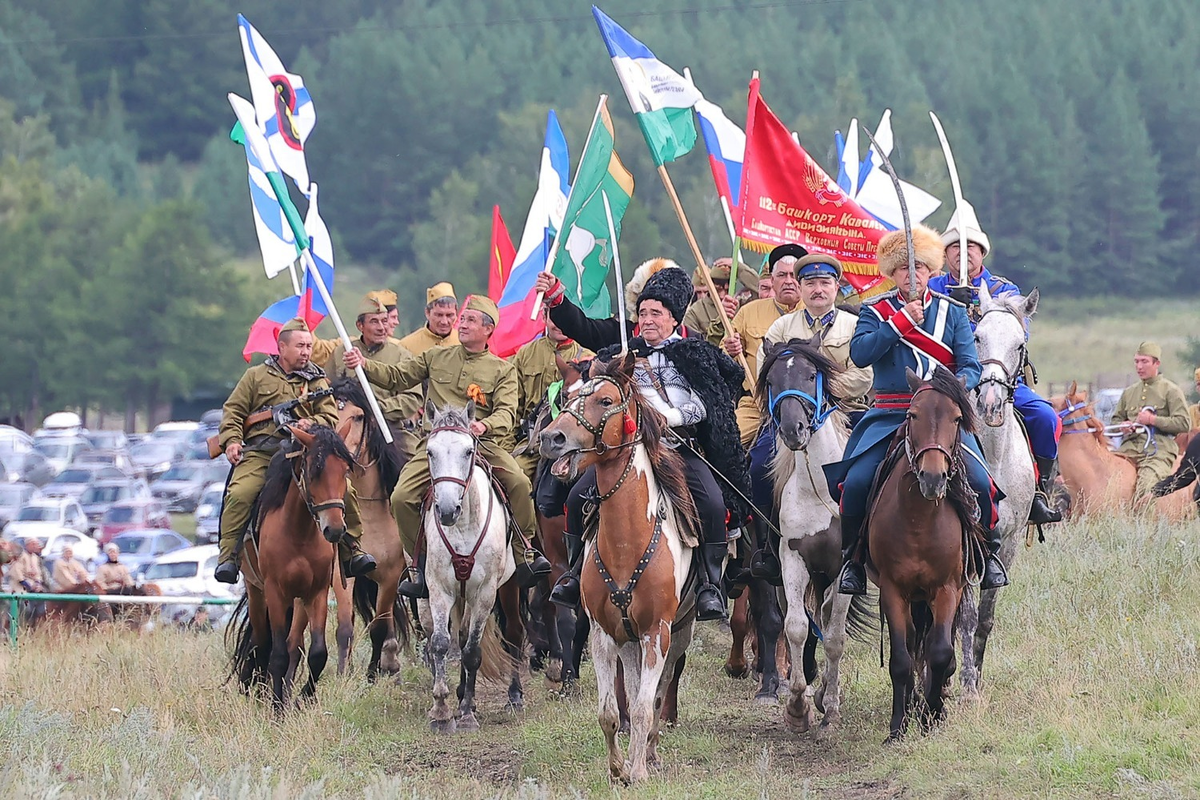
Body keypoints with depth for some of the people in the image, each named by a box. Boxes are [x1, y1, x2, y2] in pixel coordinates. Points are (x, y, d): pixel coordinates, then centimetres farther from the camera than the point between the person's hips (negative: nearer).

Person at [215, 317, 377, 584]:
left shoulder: (317, 381, 19)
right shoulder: (257, 376, 16)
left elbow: (330, 417, 11)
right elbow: (233, 411, 12)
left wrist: (311, 423, -12)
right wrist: (232, 440, -6)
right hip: (260, 451, -1)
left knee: (344, 489, -17)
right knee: (239, 493, -28)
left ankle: (351, 550, -4)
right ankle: (227, 556, -19)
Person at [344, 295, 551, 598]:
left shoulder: (503, 370, 9)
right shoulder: (437, 357, 17)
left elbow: (506, 412, -4)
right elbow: (397, 377, 13)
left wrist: (485, 425, -27)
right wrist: (364, 365, -5)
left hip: (483, 443, -2)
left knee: (519, 483, -27)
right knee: (401, 497, -18)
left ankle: (524, 554, -10)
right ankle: (420, 565, 0)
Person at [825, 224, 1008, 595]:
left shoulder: (953, 313, 12)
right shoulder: (876, 312, 9)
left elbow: (970, 366, 4)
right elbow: (860, 353, -10)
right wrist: (901, 321, -14)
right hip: (889, 415, 0)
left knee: (978, 480, -21)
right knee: (856, 481, -21)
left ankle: (989, 551, 4)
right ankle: (852, 557, 2)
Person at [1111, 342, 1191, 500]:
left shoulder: (1171, 391, 4)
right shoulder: (1129, 392, 22)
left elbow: (1184, 424, -5)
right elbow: (1115, 419, 32)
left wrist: (1152, 420, -11)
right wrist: (1122, 425, 6)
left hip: (1158, 450, -5)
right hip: (1130, 447, 5)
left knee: (1146, 484, -30)